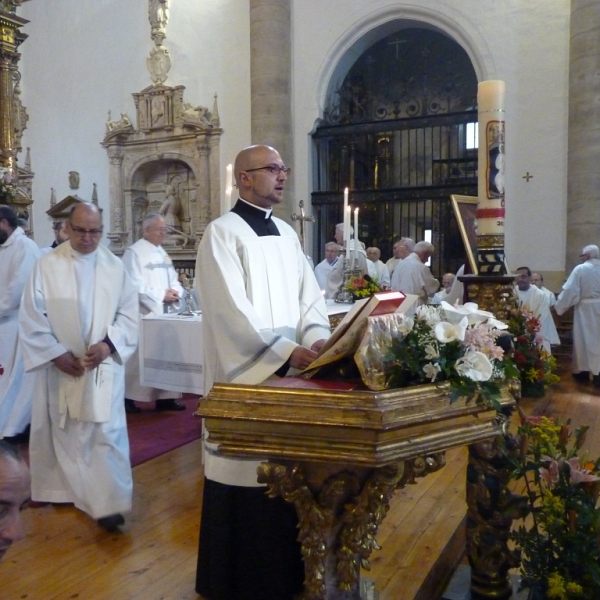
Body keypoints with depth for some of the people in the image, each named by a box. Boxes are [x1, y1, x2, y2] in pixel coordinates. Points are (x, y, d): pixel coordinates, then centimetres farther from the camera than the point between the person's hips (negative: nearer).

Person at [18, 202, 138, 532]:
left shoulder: (115, 267, -1)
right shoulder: (47, 265, -4)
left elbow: (129, 313, 0)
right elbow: (31, 316, -5)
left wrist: (108, 344, -15)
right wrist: (56, 354, -12)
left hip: (103, 365, 0)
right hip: (60, 365, 0)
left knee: (106, 433, -3)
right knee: (62, 432, 14)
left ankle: (108, 504, 2)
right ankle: (61, 489, 33)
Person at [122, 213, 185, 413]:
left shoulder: (162, 253, 17)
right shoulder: (134, 252, -9)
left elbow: (173, 279, 17)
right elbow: (134, 285, -18)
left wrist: (175, 291, -6)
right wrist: (161, 295, -17)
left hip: (165, 314, 8)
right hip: (144, 315, -8)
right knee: (139, 356, -5)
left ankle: (165, 397, 16)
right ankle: (128, 398, 6)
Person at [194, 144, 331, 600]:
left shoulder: (287, 233, 13)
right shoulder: (222, 233, -8)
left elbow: (309, 294, 8)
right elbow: (232, 309, -18)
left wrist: (317, 338, -10)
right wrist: (286, 350, -23)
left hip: (289, 373, 7)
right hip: (245, 373, -7)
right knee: (245, 473, 2)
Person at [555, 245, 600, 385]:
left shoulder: (580, 269, -10)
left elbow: (570, 290, -12)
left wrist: (559, 306, -3)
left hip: (586, 310, -3)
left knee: (584, 339, 7)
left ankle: (583, 371, 17)